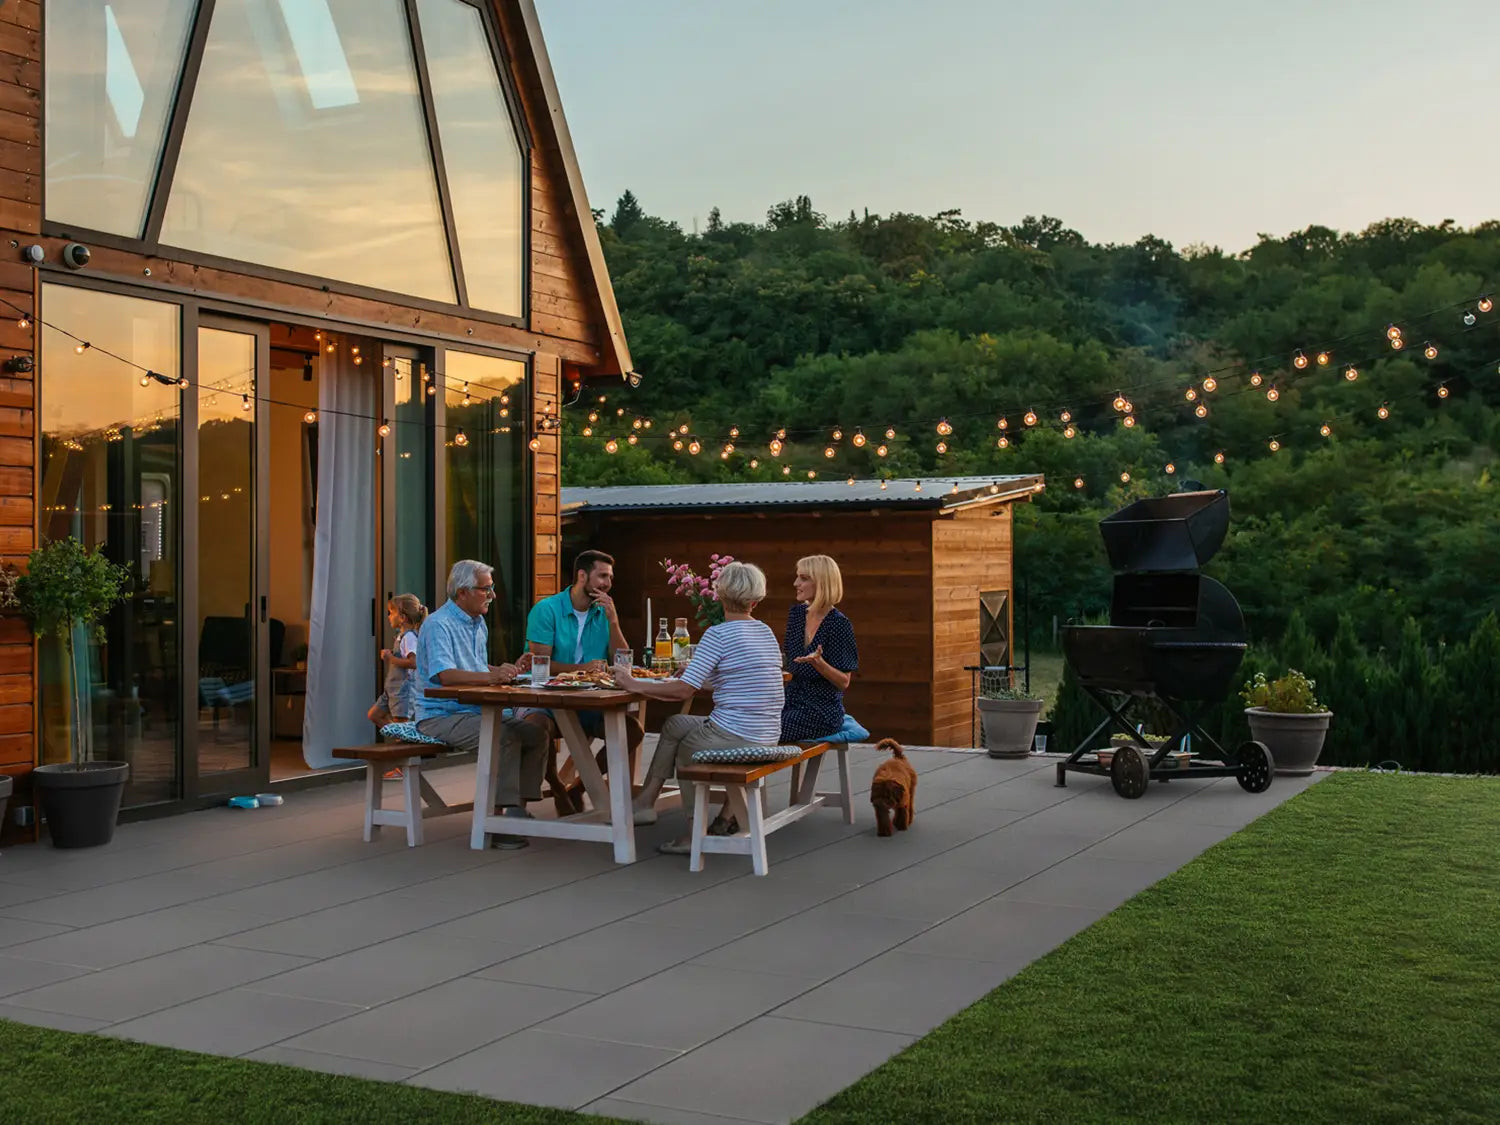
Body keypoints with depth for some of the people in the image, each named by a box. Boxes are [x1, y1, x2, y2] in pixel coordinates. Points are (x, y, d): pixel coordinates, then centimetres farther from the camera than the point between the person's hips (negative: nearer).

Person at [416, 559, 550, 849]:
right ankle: (501, 819, -29)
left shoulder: (479, 624, 17)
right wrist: (491, 676, -39)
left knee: (537, 734, -7)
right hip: (441, 716, -9)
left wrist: (511, 669, 8)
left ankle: (518, 809, -5)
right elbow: (444, 675, -28)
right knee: (505, 736, -32)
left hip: (476, 712, 9)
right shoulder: (439, 625, -14)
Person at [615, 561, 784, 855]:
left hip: (734, 737, -8)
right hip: (766, 736, 8)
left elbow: (684, 689, -17)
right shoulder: (766, 632, 11)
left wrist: (634, 684, -7)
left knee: (683, 747, 23)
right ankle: (646, 802, 26)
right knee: (674, 725, 22)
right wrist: (698, 672, 27)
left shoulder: (718, 634, -14)